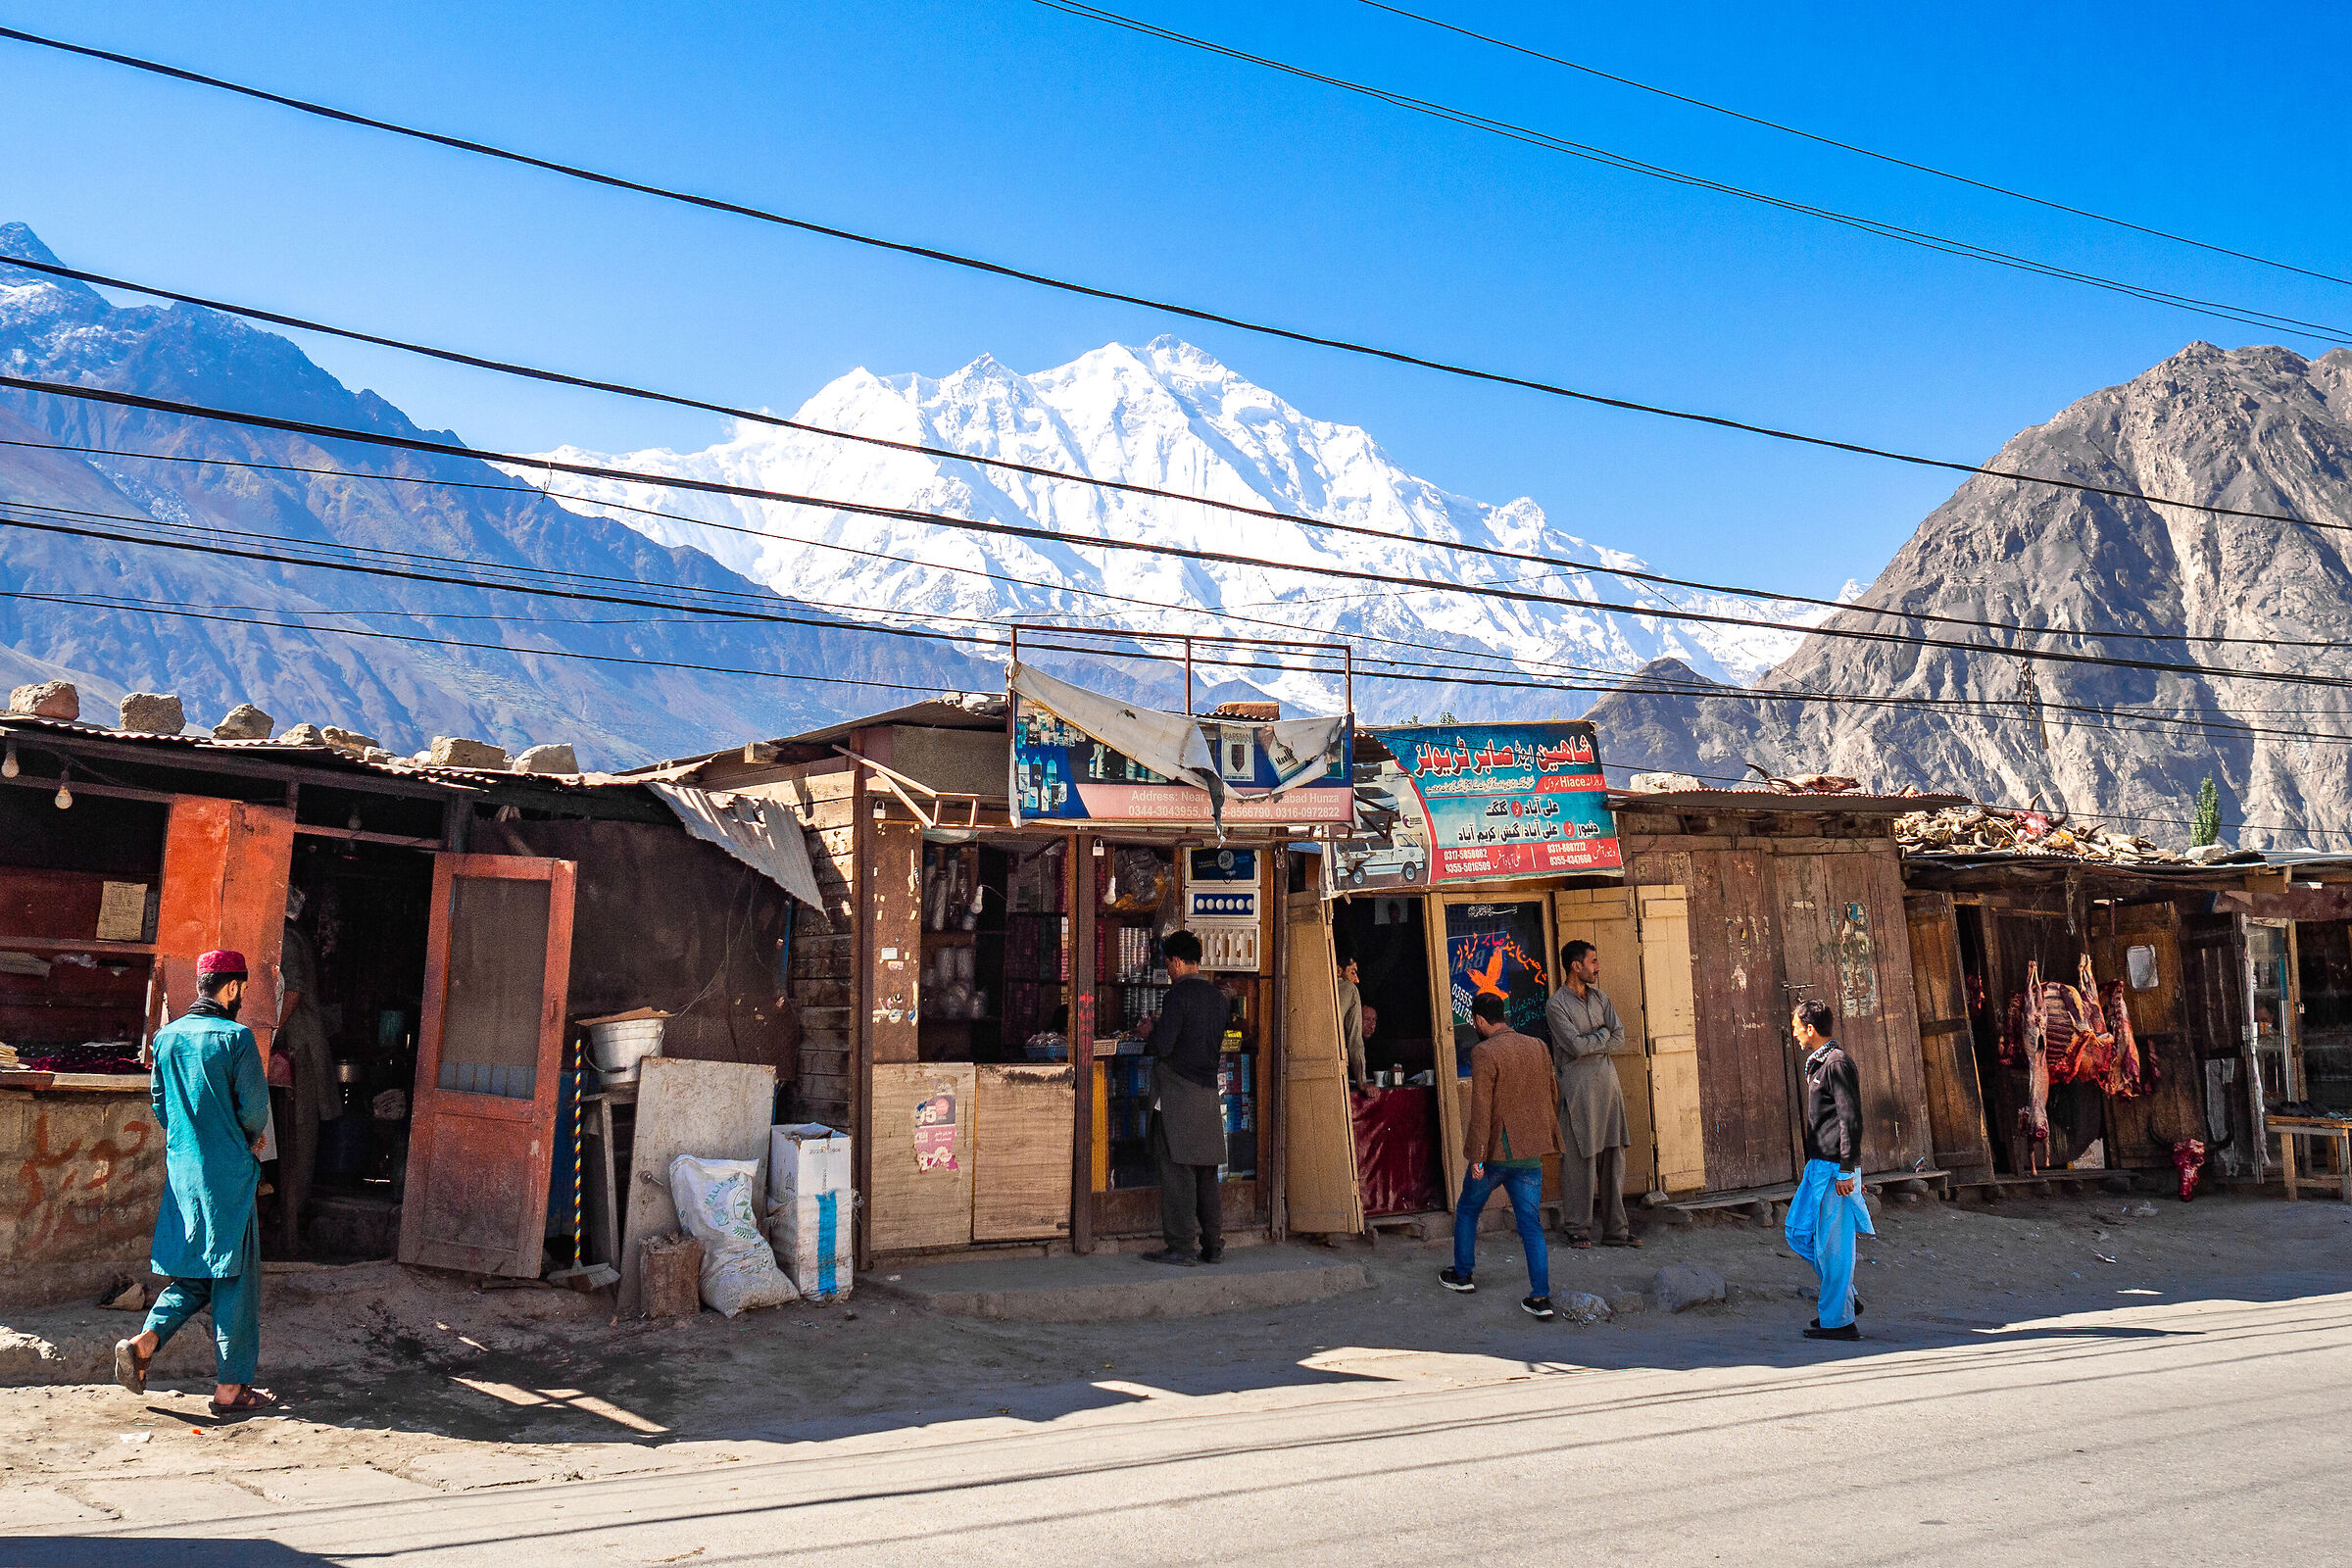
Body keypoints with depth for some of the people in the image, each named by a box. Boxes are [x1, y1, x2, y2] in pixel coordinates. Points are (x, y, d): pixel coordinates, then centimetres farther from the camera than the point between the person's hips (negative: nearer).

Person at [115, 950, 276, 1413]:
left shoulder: (167, 1036, 5)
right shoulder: (235, 1037, -14)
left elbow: (159, 1102, 12)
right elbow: (255, 1106, -13)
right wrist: (250, 1142, 7)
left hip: (181, 1168, 6)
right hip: (228, 1173, -6)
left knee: (194, 1274, 19)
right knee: (233, 1278, 2)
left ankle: (142, 1343, 0)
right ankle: (230, 1388, 7)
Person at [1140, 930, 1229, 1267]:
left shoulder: (1179, 994, -12)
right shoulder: (1218, 996, 12)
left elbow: (1163, 1046, -17)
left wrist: (1151, 1030, 4)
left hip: (1177, 1095, -7)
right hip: (1208, 1092, 7)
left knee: (1177, 1170, -4)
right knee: (1206, 1171, 11)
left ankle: (1181, 1246, -3)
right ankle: (1212, 1245, 14)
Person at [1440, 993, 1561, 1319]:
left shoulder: (1484, 1053, -14)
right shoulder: (1538, 1048, 5)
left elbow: (1481, 1108, -18)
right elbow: (1551, 1096, 15)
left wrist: (1477, 1157, -16)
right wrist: (1549, 1137, 27)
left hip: (1496, 1152, -5)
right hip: (1530, 1153, 5)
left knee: (1467, 1211, 18)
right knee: (1531, 1224, 6)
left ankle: (1463, 1274, 31)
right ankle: (1541, 1298, 0)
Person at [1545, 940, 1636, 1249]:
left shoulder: (1600, 997, 14)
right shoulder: (1556, 1004, -6)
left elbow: (1619, 1041, 5)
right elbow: (1576, 1046, -16)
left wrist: (1588, 1044, -7)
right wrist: (1603, 1033, -1)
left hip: (1607, 1083, 6)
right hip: (1578, 1087, -6)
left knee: (1613, 1158, 6)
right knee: (1579, 1159, -3)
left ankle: (1616, 1229, 11)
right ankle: (1578, 1229, 6)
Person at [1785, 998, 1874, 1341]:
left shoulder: (1837, 1063, -13)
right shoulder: (1819, 1063, 17)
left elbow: (1851, 1120, -18)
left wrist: (1846, 1171, -21)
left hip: (1834, 1167, -10)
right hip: (1819, 1165, 10)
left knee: (1832, 1242, -4)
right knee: (1798, 1233, 12)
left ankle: (1839, 1319, 4)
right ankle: (1845, 1296, 19)